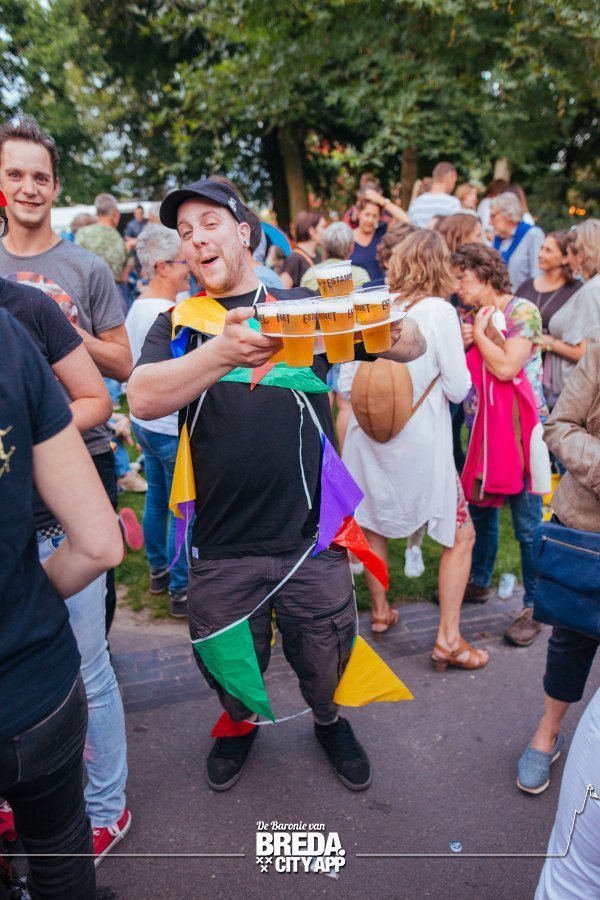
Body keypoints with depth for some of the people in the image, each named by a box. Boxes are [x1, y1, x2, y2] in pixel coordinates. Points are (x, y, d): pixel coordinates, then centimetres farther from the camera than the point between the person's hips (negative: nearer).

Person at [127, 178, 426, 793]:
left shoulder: (302, 305, 3)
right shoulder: (179, 323, 3)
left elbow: (413, 347, -3)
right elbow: (142, 399, -18)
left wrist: (392, 330, -28)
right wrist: (222, 353, -37)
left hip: (313, 538, 0)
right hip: (222, 547, 1)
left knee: (325, 663, 16)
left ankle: (329, 720, 50)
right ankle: (240, 722, 51)